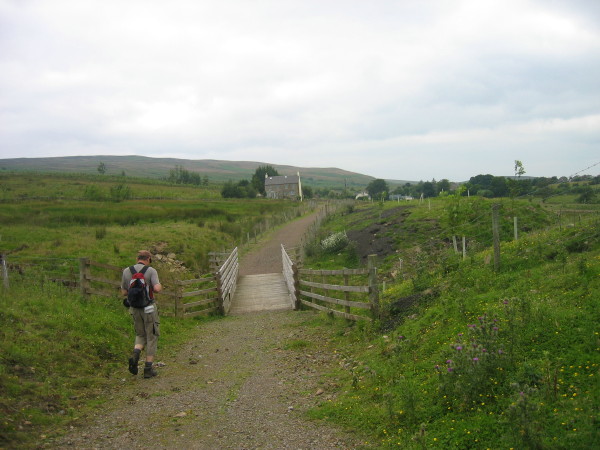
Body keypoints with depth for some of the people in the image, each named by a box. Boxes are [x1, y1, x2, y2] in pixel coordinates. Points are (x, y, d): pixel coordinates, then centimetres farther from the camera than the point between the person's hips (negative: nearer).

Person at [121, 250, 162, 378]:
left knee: (141, 335, 20)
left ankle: (135, 355, -9)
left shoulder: (126, 271, 3)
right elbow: (157, 288, -21)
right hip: (149, 308, -4)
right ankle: (148, 368, 7)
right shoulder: (151, 271, -9)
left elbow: (124, 292, 8)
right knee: (152, 337, 8)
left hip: (134, 308, 4)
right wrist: (159, 286, 2)